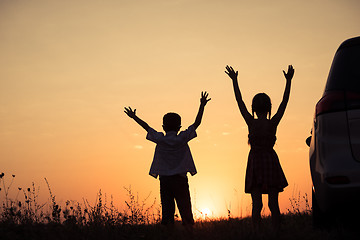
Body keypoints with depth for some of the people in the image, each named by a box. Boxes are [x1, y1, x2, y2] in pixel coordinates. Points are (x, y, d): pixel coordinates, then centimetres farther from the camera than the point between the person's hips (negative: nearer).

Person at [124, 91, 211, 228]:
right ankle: (189, 227, -5)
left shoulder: (160, 139, 1)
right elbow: (197, 123, 2)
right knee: (185, 207, 1)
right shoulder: (182, 138, -2)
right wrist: (202, 106, 8)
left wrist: (134, 117, 25)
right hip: (180, 178, -1)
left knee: (167, 208, 3)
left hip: (164, 178, 1)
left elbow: (146, 127, 13)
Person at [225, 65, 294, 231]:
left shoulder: (251, 123, -6)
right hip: (271, 162, 0)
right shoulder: (273, 123, -6)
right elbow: (284, 102, 0)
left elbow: (240, 101, 1)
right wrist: (288, 81, 4)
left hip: (255, 163, 0)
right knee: (273, 204, 2)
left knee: (257, 205, -2)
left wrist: (234, 81, 8)